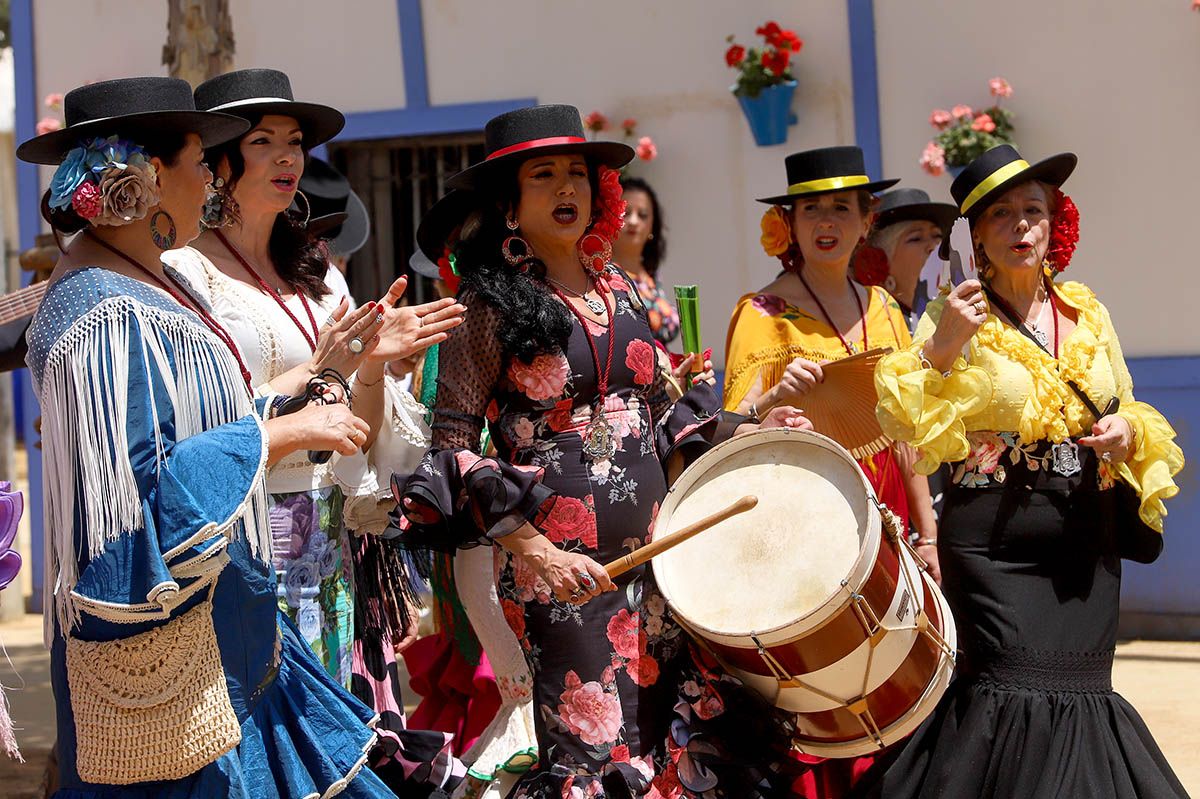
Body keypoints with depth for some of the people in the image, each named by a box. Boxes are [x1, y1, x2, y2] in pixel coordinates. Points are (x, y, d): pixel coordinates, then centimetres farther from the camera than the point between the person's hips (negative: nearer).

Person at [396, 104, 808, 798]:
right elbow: (451, 450, -10)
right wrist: (532, 548, -18)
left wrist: (746, 434, 7)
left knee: (700, 730, 3)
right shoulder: (489, 308, -5)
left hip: (654, 550, 6)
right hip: (563, 569, -6)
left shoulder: (620, 292, 13)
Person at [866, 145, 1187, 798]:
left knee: (1079, 690, 3)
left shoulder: (1088, 314, 10)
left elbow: (1128, 414, 20)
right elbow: (910, 436, -12)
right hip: (993, 541, -4)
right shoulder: (952, 318, -3)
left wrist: (1130, 432, -2)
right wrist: (940, 348, -23)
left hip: (1087, 534, 4)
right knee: (1017, 697, -14)